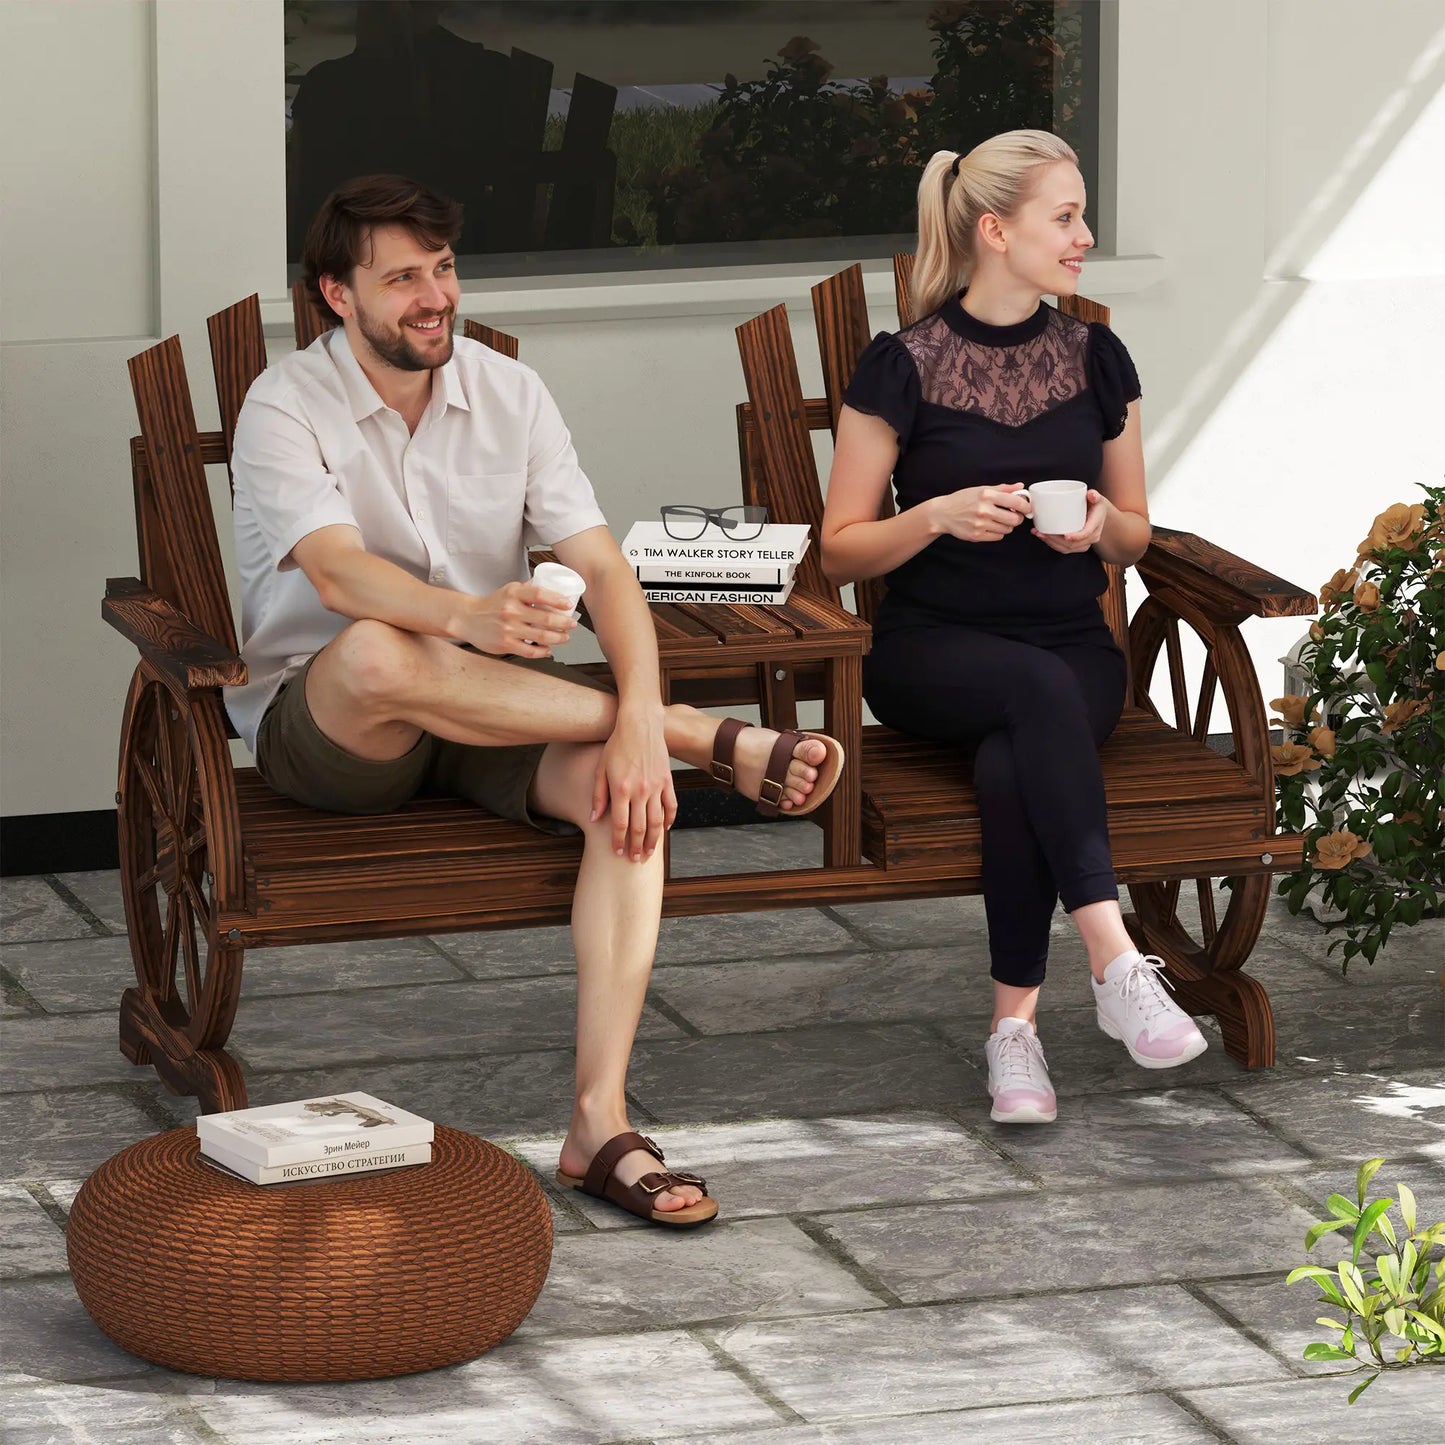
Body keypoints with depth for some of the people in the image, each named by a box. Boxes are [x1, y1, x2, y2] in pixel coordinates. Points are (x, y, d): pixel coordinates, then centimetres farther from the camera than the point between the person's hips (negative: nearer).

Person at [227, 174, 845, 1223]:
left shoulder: (510, 393, 4)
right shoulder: (287, 408, -9)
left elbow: (603, 566, -6)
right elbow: (339, 574, -27)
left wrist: (639, 721, -25)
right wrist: (470, 614, -48)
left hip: (489, 719, 4)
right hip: (321, 722, -4)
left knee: (629, 789, -27)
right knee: (378, 655, -40)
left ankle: (601, 1122, -34)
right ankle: (716, 741, -26)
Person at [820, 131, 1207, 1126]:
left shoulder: (1095, 359, 9)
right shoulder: (904, 367, -2)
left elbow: (1137, 538, 17)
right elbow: (842, 551, 2)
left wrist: (1103, 522, -6)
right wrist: (941, 514, -15)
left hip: (1074, 644, 2)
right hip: (934, 650, -2)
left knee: (1014, 763, -34)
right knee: (1039, 690, -37)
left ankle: (1016, 1022, -30)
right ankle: (1116, 966, -44)